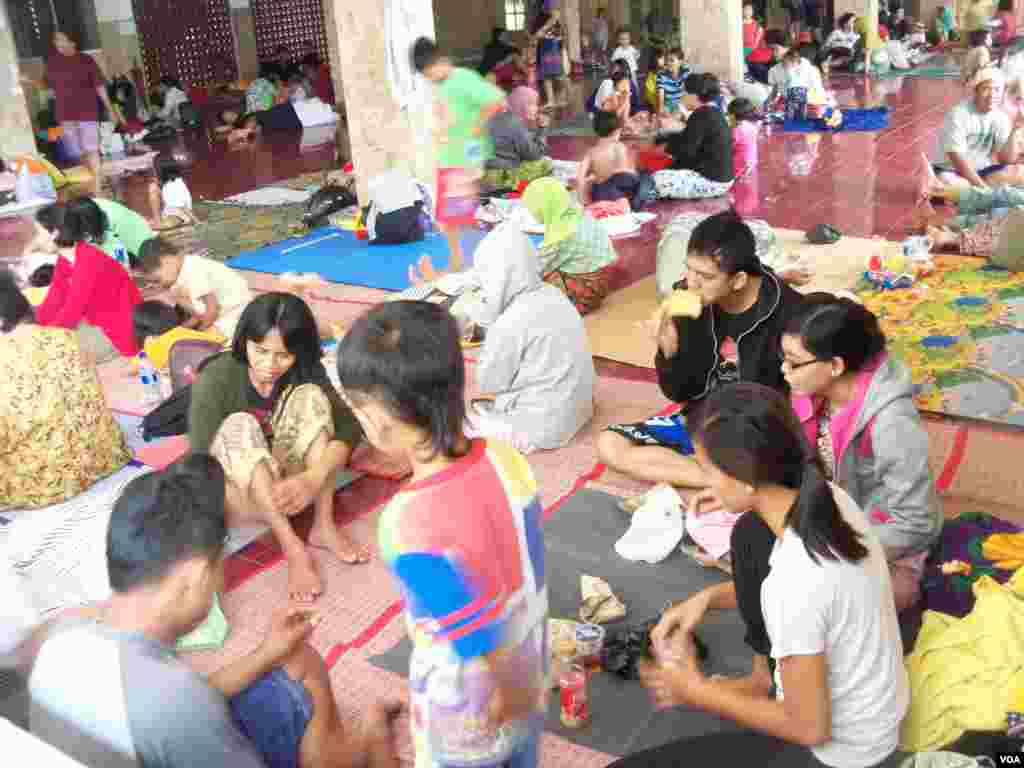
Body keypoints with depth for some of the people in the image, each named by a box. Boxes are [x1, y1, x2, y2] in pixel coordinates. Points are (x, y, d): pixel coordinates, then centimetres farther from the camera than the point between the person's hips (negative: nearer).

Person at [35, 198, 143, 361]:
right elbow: (54, 299, 5)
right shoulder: (65, 258, 0)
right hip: (98, 320, 9)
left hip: (120, 329, -9)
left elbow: (71, 312, -27)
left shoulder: (88, 262, -29)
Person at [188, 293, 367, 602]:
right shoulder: (217, 378, -20)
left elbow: (348, 429, -24)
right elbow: (201, 460, -26)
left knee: (310, 396, -22)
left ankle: (324, 527, -23)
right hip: (233, 488, -2)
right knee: (239, 425, -33)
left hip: (285, 482, 2)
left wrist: (313, 478, -41)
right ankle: (293, 548, -38)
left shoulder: (304, 374, -12)